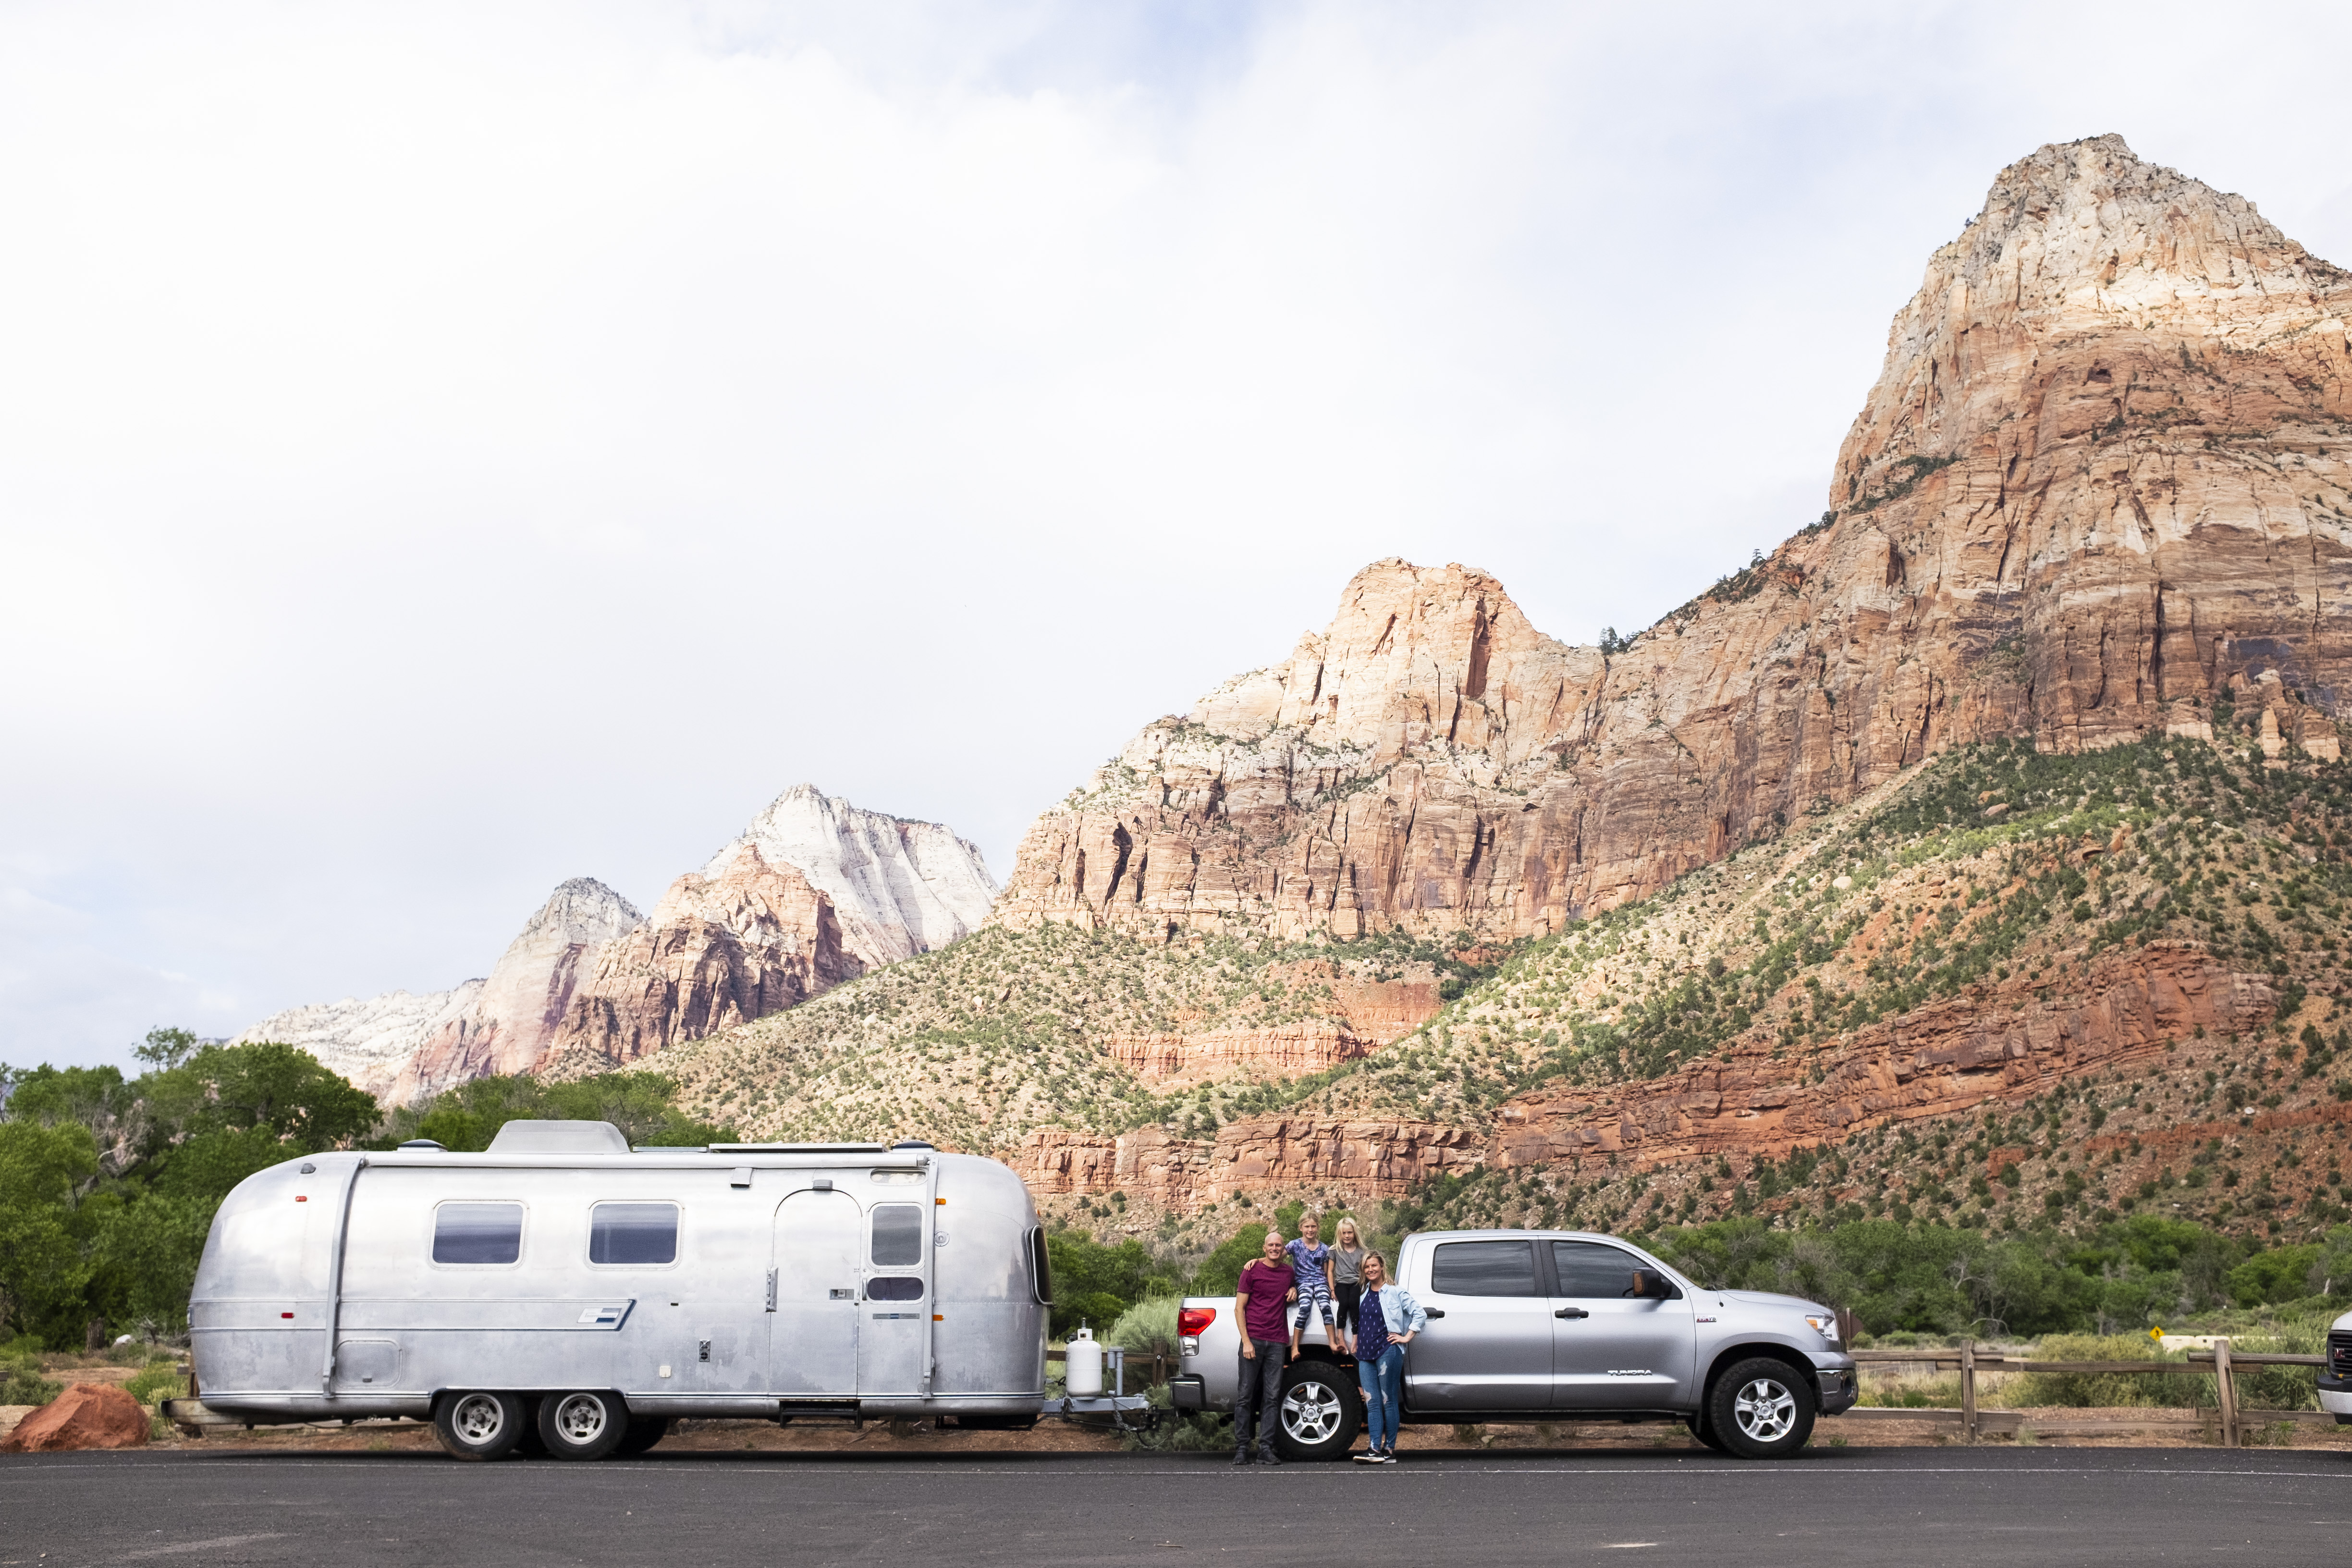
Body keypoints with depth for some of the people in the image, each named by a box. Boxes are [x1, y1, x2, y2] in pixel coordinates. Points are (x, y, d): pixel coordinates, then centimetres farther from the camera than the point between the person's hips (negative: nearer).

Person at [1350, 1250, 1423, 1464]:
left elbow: (1420, 1315, -2)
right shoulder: (1363, 1294, 15)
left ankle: (1389, 1449, -1)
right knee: (1372, 1402, -1)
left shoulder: (1396, 1292, -1)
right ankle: (1375, 1449, -5)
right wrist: (1356, 1343, 21)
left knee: (1388, 1401, -3)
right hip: (1365, 1354, 6)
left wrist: (1406, 1337, -6)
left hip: (1388, 1351, -6)